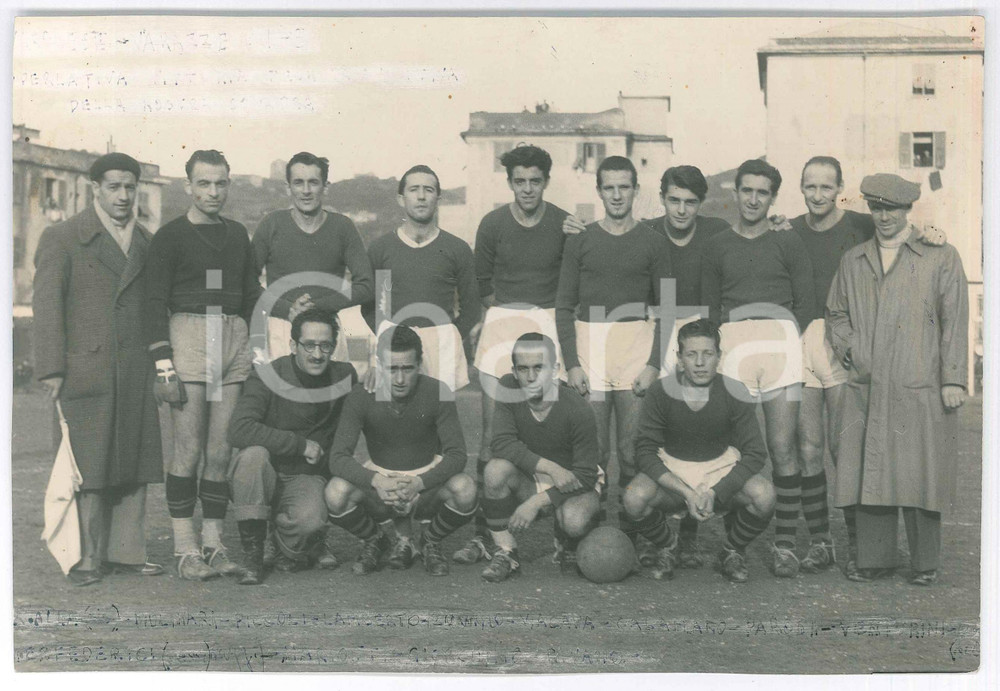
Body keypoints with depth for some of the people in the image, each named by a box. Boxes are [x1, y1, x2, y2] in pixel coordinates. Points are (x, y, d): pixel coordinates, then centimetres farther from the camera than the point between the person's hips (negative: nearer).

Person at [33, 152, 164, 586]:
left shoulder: (147, 242, 17)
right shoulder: (63, 237, 3)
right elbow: (47, 303, -2)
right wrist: (51, 368, -10)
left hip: (137, 371, 4)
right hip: (85, 368, -4)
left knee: (134, 463, 5)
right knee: (89, 466, -3)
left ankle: (125, 551, 13)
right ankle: (89, 557, 6)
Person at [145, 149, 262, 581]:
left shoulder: (238, 234, 16)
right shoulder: (170, 237, 1)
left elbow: (251, 296, 21)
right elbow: (155, 303, -3)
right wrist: (165, 366, -11)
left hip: (234, 341, 5)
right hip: (189, 338, -4)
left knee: (221, 452, 4)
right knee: (189, 450, -5)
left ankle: (214, 545, 11)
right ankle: (186, 549, 3)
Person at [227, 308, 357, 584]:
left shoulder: (345, 377, -2)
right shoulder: (267, 377, -14)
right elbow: (238, 431, -29)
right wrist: (301, 444, -25)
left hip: (307, 477, 1)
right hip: (263, 477, -1)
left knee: (311, 520, -32)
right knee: (253, 454, -35)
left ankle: (292, 551, 8)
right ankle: (252, 555, -18)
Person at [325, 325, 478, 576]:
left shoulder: (437, 393, -16)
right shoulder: (361, 397, -14)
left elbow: (456, 455, -18)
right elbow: (338, 458, -19)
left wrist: (418, 483, -37)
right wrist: (376, 481, -40)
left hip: (426, 482, 0)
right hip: (379, 478, 0)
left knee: (465, 489, -33)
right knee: (336, 493, -31)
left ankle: (430, 542, 2)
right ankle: (375, 540, 4)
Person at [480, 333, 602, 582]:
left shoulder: (577, 410, -23)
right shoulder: (508, 389, -13)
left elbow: (585, 475, -19)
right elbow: (502, 442, -20)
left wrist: (536, 502, -27)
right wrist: (550, 467, -30)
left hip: (575, 484, -3)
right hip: (530, 478, 3)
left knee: (573, 520, -35)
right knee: (496, 469, -28)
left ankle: (573, 548, 5)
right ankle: (505, 553, -14)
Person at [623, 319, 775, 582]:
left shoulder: (734, 393, -13)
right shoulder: (661, 392, -15)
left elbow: (755, 453, -10)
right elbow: (645, 451, -13)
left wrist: (714, 493, -23)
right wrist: (686, 492, -26)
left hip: (721, 467, 1)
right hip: (671, 469, 0)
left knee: (764, 496, -29)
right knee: (635, 498, -31)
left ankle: (732, 552, 4)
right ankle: (667, 547, 5)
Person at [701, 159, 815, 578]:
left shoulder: (788, 244, 17)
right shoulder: (718, 246, 20)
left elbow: (805, 303, 14)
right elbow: (709, 307, 18)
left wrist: (787, 339, 4)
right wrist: (720, 347, 5)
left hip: (780, 336, -1)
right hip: (732, 340, 1)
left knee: (782, 448, -7)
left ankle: (785, 544, -1)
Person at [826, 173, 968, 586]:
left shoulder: (941, 257, 7)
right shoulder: (853, 260, 16)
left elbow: (954, 321, 2)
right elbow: (836, 313, 24)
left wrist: (953, 379, -5)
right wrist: (847, 350, 5)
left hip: (920, 387, -3)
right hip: (866, 387, 3)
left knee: (920, 472, 0)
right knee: (869, 471, 3)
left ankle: (925, 562, 14)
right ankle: (874, 558, 14)